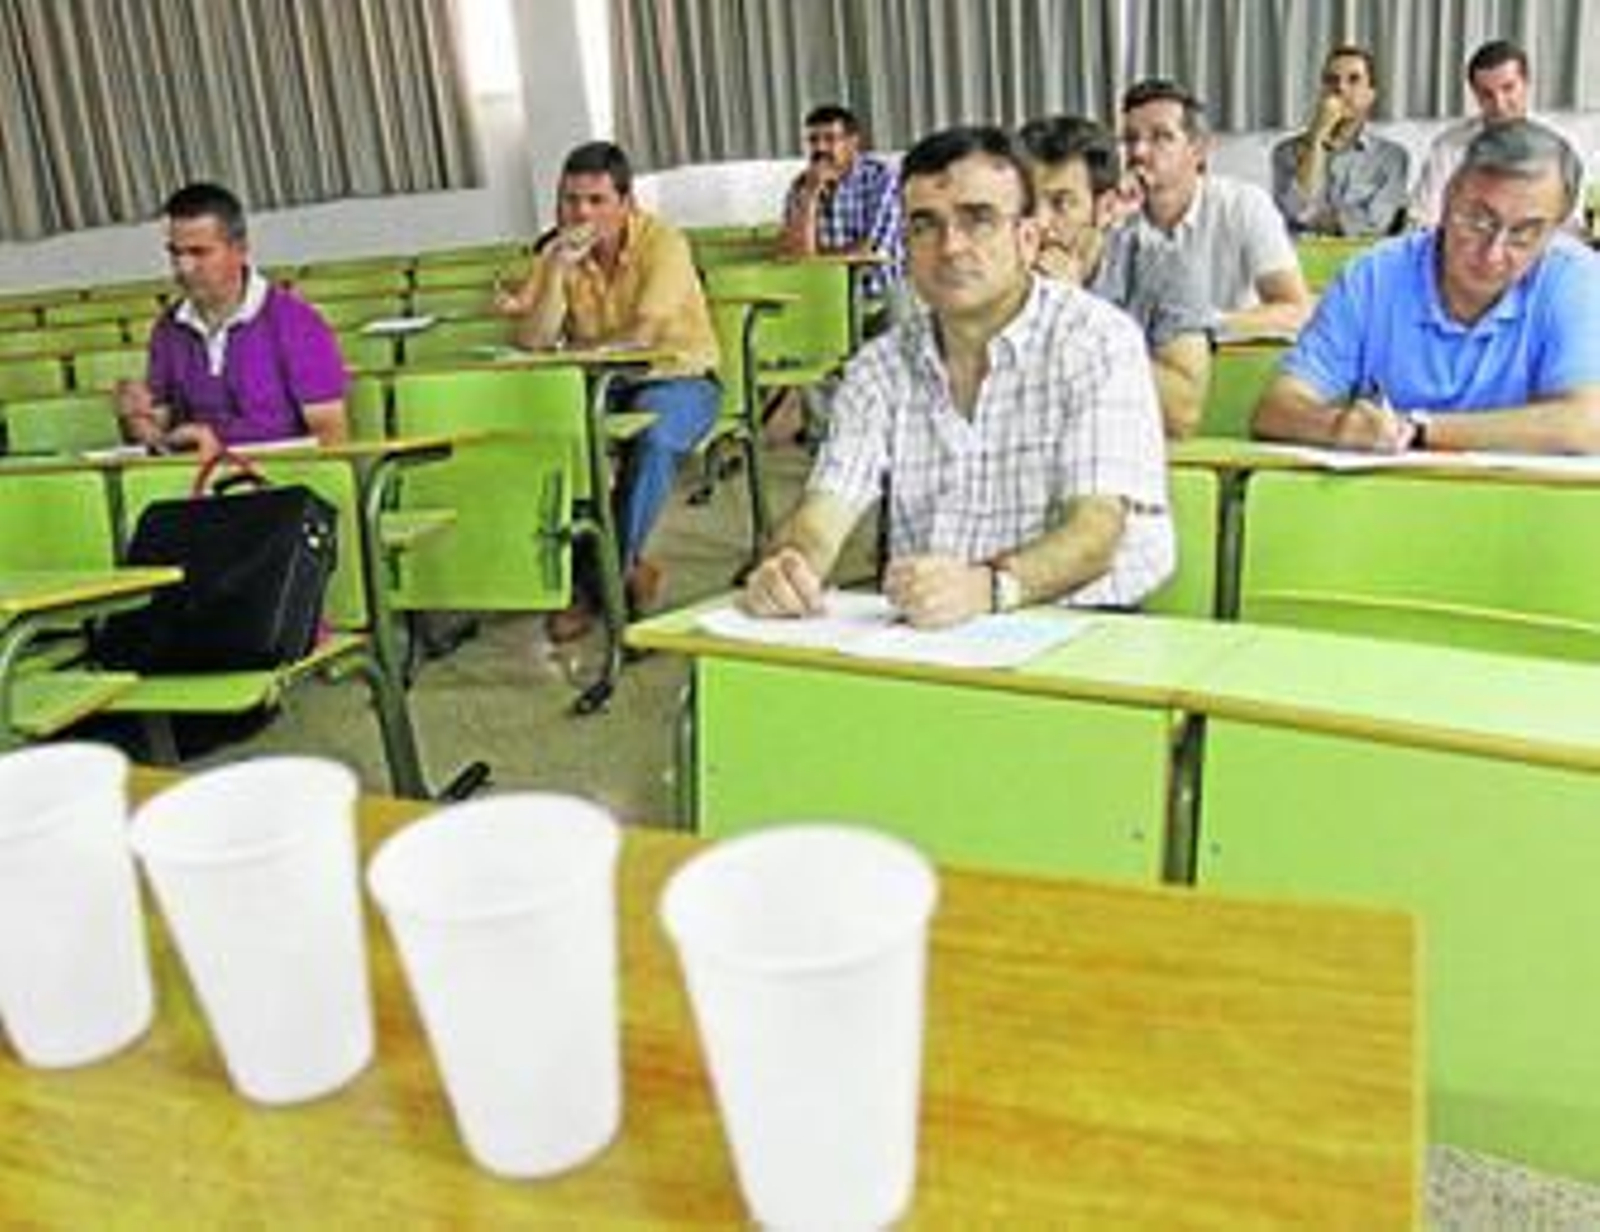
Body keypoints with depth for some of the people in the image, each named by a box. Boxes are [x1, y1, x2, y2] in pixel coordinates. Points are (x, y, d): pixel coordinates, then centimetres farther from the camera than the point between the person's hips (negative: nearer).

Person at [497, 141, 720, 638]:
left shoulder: (663, 242, -12)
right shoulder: (557, 253, 1)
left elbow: (645, 333, -22)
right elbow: (533, 341, -9)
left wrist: (576, 349, -9)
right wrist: (557, 270, -20)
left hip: (676, 378, -4)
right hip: (598, 387, 4)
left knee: (655, 438, -36)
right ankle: (625, 569, -11)